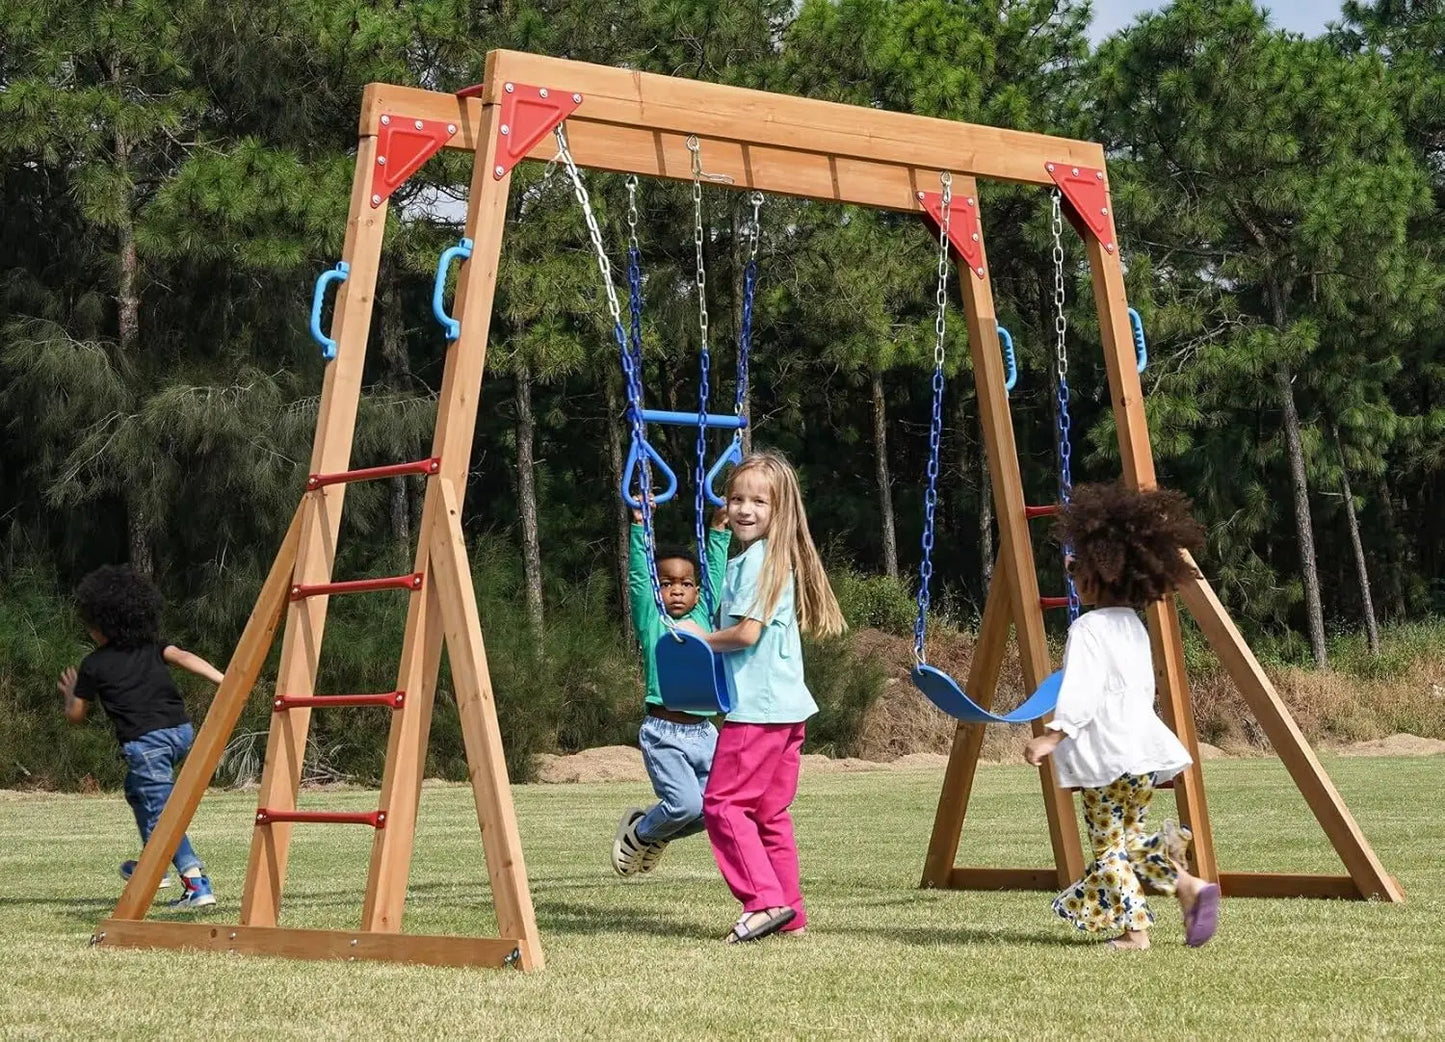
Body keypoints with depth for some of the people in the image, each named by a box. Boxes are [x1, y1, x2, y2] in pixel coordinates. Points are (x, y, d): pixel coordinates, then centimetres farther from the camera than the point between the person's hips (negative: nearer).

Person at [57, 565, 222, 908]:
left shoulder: (94, 665, 6)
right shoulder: (152, 647, 16)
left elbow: (75, 715, 14)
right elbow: (183, 657, -3)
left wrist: (70, 694, 36)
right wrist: (223, 680, -12)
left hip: (145, 740, -7)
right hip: (182, 731, 7)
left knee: (162, 815, -6)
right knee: (137, 790, 31)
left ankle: (197, 883, -20)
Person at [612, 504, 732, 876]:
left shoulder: (703, 618, 14)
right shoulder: (651, 621, 3)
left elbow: (715, 574, 19)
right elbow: (638, 576, -5)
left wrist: (719, 528, 18)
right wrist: (639, 526, -10)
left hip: (703, 731, 5)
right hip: (664, 732, -5)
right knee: (686, 803, -18)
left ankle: (657, 835, 24)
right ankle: (637, 833, 13)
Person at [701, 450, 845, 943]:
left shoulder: (756, 560, -13)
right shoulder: (778, 558, 16)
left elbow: (746, 632, -19)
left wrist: (700, 640, -4)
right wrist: (710, 640, 17)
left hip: (757, 706, -10)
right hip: (785, 705, 10)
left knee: (722, 802, -7)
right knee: (770, 811, 12)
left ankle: (765, 901, -11)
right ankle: (788, 913, 13)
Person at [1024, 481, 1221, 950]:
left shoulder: (1088, 628, -13)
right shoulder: (1135, 626, 14)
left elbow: (1080, 689, -22)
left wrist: (1052, 735, -25)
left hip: (1105, 752, -9)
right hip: (1141, 744, 9)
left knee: (1109, 844, -1)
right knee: (1130, 834, 19)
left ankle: (1134, 930, -3)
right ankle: (1186, 883, 3)